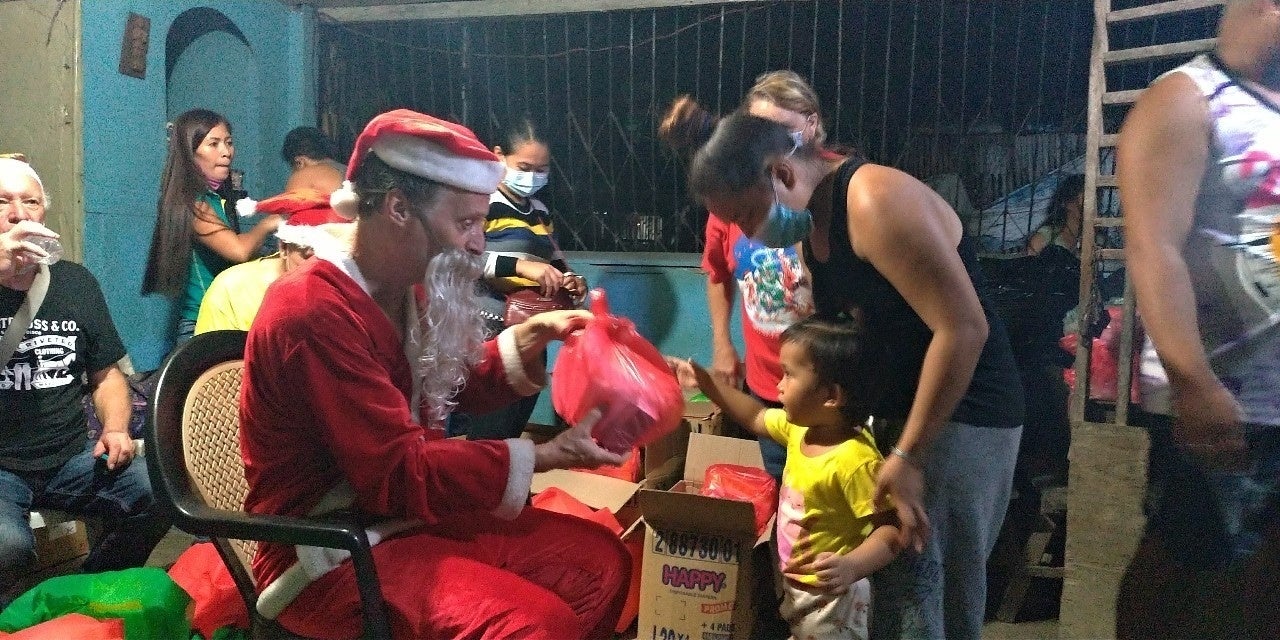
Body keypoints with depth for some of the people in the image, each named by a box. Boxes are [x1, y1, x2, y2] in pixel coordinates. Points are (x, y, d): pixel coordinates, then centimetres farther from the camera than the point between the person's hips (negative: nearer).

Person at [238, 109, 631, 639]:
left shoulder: (405, 290, 6)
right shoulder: (314, 313, -24)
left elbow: (458, 386, 19)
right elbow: (399, 476, -25)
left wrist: (533, 334, 1)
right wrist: (546, 455, -22)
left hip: (412, 517, 9)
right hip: (329, 554, -9)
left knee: (601, 561, 3)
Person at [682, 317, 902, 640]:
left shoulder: (855, 461, -31)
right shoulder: (800, 429, -4)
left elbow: (892, 528, -29)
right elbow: (756, 417, 13)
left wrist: (851, 567, -44)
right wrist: (704, 379, 12)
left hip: (831, 597, -8)